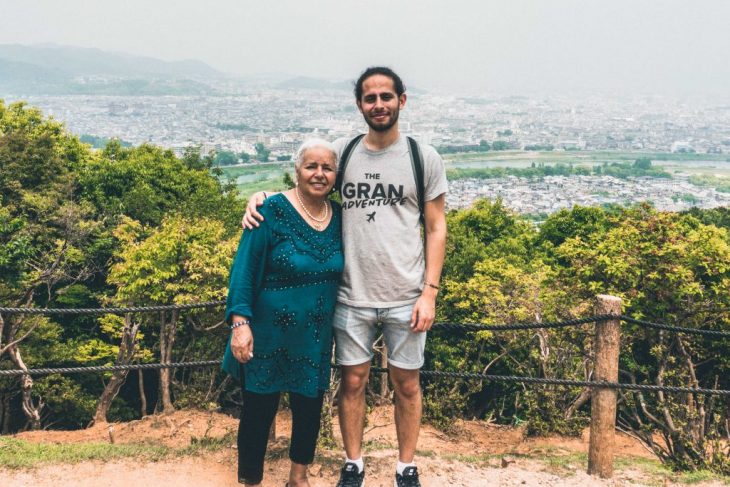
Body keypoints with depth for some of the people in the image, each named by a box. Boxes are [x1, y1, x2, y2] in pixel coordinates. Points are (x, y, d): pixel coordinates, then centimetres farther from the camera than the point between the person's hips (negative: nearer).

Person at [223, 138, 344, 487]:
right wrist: (240, 321, -23)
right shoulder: (272, 210, -15)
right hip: (268, 335, -5)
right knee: (259, 409, 8)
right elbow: (244, 268, -16)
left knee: (309, 406, 16)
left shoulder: (338, 216, 1)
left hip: (315, 337, 5)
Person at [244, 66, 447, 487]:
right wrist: (263, 196, -9)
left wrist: (430, 291, -7)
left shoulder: (424, 158, 0)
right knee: (354, 381, 11)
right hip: (352, 295, 1)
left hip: (406, 296, -1)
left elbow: (436, 228, 1)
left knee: (407, 383, 12)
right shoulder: (342, 152, 3)